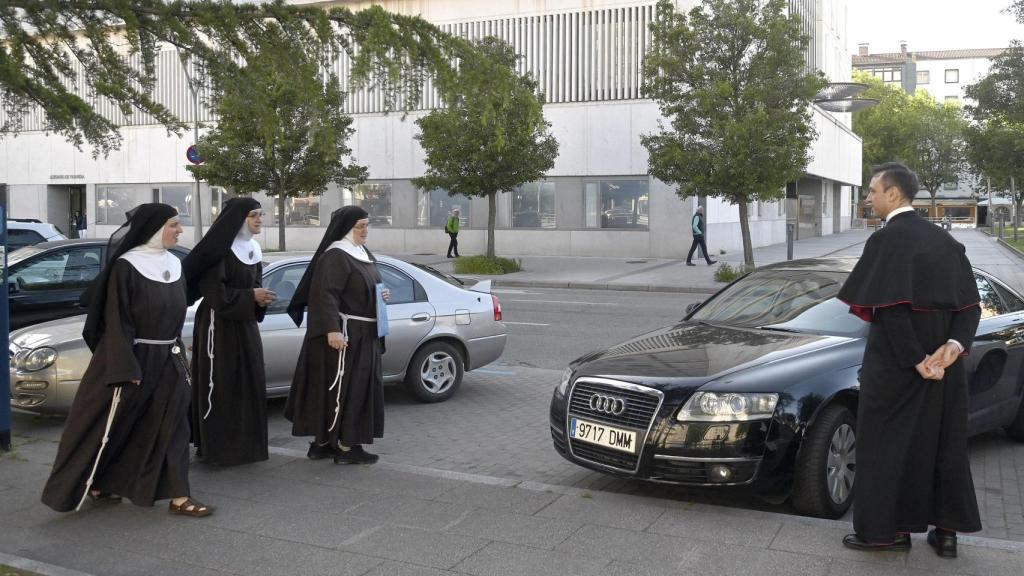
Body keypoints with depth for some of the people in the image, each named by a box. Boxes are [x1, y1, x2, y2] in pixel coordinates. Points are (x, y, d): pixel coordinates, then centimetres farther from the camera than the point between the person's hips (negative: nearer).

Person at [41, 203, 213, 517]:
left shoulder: (174, 264, 6)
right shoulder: (126, 267, -14)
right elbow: (117, 322, -16)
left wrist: (179, 355, 14)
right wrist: (126, 368, -20)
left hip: (167, 359, 7)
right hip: (131, 358, -6)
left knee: (170, 427, 6)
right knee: (109, 427, 6)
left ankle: (177, 496, 10)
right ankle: (94, 486, 24)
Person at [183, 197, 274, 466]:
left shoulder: (253, 249, 11)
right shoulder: (219, 249, -13)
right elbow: (214, 292, -18)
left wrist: (261, 299, -4)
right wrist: (251, 297, -17)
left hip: (245, 325, 8)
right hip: (218, 326, -8)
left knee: (249, 383, 8)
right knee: (220, 386, -3)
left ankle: (244, 444, 17)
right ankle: (216, 447, 5)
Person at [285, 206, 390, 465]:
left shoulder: (363, 254, 14)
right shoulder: (335, 256, -15)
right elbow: (326, 294, -23)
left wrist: (380, 294, 6)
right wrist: (332, 329, -31)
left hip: (363, 334, 10)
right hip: (343, 334, -10)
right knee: (345, 387, -5)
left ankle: (322, 442, 21)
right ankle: (346, 446, 1)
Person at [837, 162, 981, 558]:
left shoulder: (886, 241, -15)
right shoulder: (944, 240, 9)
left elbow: (890, 308, -24)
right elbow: (970, 304, 4)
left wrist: (915, 360, -18)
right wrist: (953, 345, -9)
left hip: (895, 363, -7)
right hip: (942, 360, 7)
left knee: (887, 444, 5)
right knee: (942, 442, 14)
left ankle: (889, 529, 12)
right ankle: (947, 531, 22)